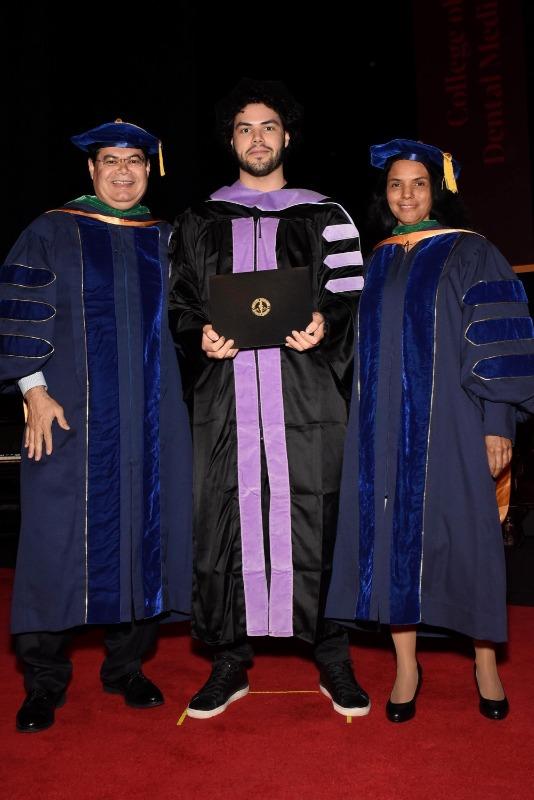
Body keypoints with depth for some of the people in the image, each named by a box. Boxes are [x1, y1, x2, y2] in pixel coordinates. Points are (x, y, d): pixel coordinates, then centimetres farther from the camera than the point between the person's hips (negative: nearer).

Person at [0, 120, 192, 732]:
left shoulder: (165, 240, 14)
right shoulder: (53, 233, 4)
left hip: (150, 417, 3)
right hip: (70, 413, -3)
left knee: (143, 534, 5)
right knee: (59, 537, -2)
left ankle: (126, 665, 21)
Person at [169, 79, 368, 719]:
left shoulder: (322, 217, 13)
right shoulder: (200, 223, 17)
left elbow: (353, 295, 7)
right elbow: (178, 304, 14)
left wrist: (325, 325, -13)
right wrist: (200, 336, -7)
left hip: (305, 397, -1)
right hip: (225, 397, 2)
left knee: (314, 522, -1)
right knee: (227, 521, 1)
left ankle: (333, 662, 13)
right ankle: (230, 662, 15)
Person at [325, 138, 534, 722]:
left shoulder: (469, 254, 1)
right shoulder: (376, 263, 14)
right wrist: (359, 421, 11)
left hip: (448, 426, -4)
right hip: (384, 428, 4)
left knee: (462, 535, 0)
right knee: (392, 535, 3)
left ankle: (485, 664, 18)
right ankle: (406, 667, 15)